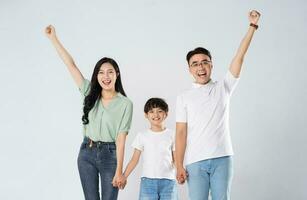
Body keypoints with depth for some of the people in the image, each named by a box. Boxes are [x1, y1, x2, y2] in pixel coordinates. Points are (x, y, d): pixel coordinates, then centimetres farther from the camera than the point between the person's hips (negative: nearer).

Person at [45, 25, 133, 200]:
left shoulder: (125, 104, -7)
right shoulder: (90, 93, 3)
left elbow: (121, 139, -11)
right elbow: (71, 65, 1)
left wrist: (119, 171, -15)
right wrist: (53, 38, -1)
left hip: (110, 154, -3)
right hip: (87, 153, 3)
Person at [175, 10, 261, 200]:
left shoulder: (223, 88, 10)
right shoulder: (184, 97, 6)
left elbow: (239, 57, 3)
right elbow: (181, 133, 1)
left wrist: (253, 25, -2)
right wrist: (179, 166, -7)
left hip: (222, 158, 1)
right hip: (195, 162, -1)